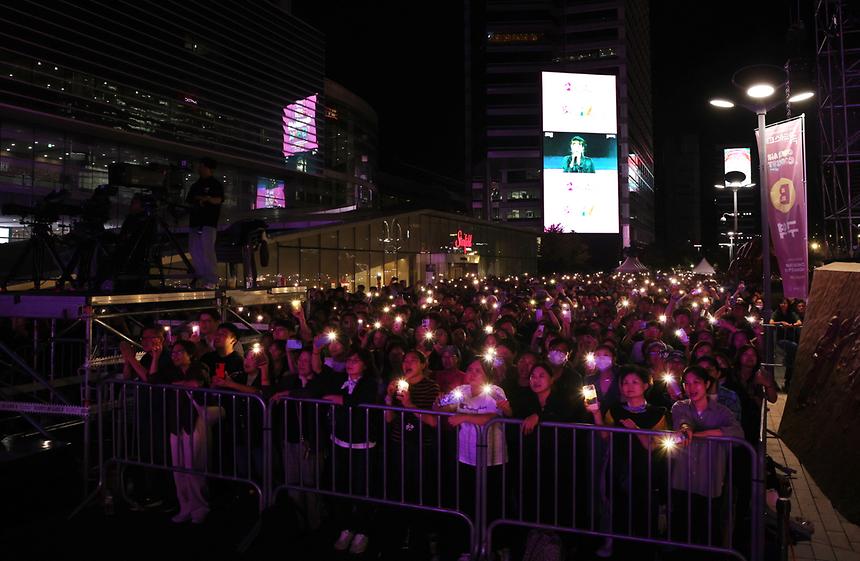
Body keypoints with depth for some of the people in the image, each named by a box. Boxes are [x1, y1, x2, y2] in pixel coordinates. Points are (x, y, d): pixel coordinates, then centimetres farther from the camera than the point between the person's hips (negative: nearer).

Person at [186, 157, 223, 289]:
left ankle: (212, 280, -15)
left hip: (208, 223, -7)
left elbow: (219, 200, -12)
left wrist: (208, 199, -32)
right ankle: (199, 277, 8)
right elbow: (188, 201, 24)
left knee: (207, 250, -15)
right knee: (194, 250, 3)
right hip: (195, 222, 7)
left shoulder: (215, 184, 2)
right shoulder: (195, 185, 22)